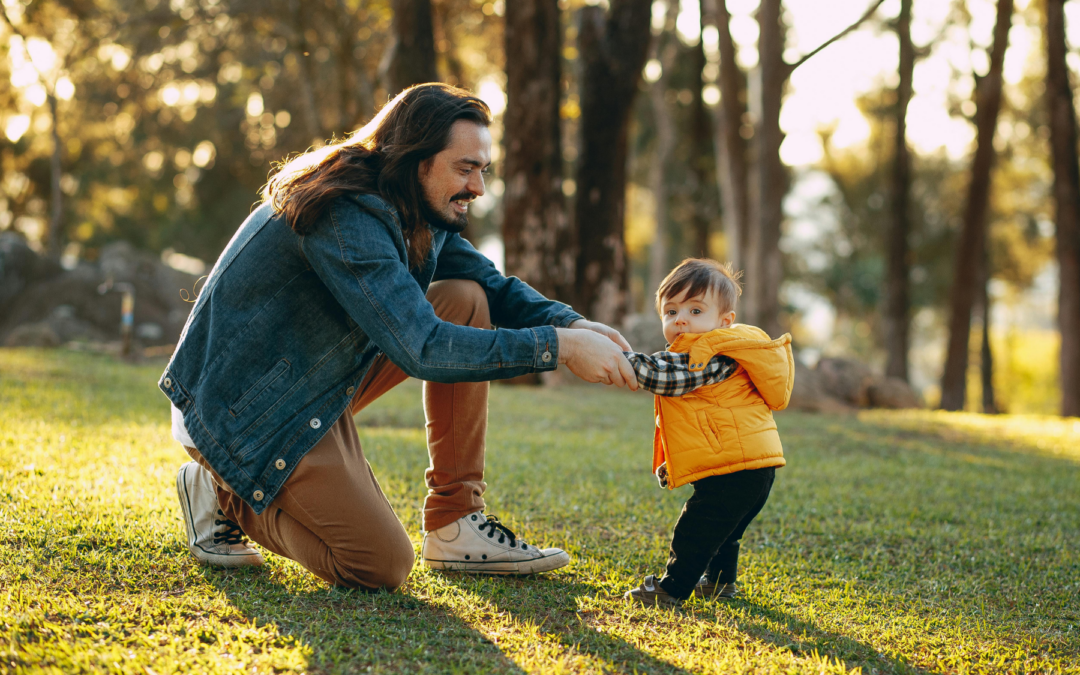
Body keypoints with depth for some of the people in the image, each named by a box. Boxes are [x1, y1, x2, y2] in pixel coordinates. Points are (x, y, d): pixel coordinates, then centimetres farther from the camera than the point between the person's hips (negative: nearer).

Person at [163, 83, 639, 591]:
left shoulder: (418, 212, 2)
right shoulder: (346, 216, -28)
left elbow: (497, 287, 5)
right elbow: (421, 349, -34)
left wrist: (575, 325, -15)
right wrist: (560, 346, -33)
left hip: (317, 382, 10)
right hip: (242, 410, -10)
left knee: (465, 300, -2)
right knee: (382, 568, -15)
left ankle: (456, 523, 0)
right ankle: (227, 495, 6)